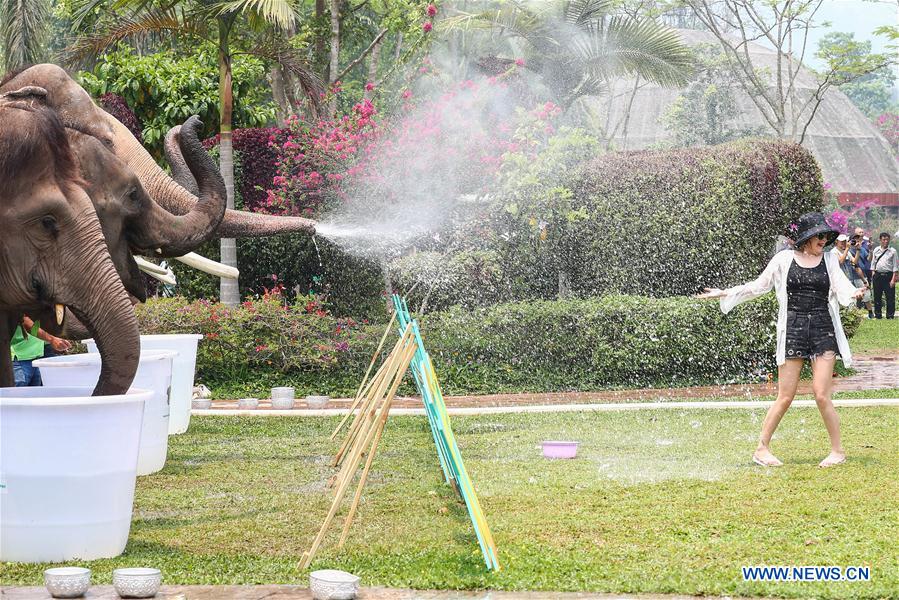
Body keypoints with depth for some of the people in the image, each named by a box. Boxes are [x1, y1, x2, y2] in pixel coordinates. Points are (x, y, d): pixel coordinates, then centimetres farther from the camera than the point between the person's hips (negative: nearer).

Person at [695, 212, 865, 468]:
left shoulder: (829, 260, 9)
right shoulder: (784, 260, 5)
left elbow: (841, 287, -5)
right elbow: (758, 286, 14)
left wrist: (853, 294, -28)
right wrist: (724, 293, 10)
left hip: (823, 331, 1)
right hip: (793, 330, -1)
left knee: (821, 395, -7)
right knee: (785, 397, -3)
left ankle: (838, 450, 6)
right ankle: (762, 448, 10)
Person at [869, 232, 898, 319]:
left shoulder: (892, 251, 1)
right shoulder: (876, 250, 9)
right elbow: (873, 263, 13)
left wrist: (893, 279, -9)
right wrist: (873, 274, 4)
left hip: (888, 276, -3)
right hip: (878, 275, 3)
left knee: (890, 297, -2)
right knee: (877, 296, 8)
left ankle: (890, 315, 5)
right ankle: (877, 314, 18)